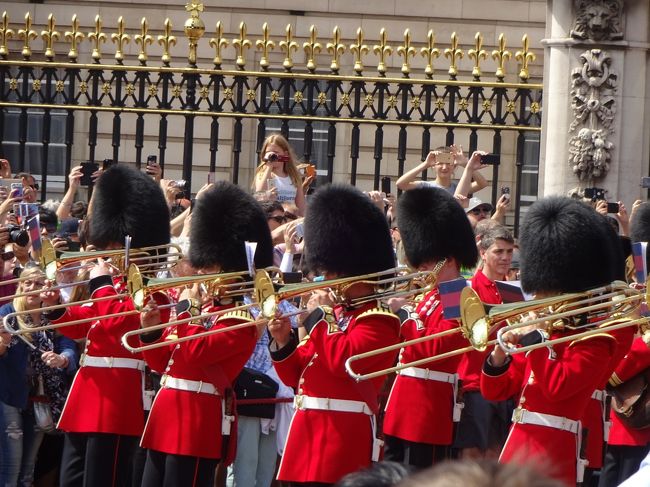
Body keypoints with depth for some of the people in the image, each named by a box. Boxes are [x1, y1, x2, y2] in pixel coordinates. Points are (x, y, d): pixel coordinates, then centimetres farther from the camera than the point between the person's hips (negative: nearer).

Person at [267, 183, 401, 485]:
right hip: (307, 428, 9)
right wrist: (283, 341, 2)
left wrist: (319, 317, -12)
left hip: (345, 434, -9)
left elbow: (343, 360, -23)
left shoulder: (379, 320, -7)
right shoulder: (334, 313, 19)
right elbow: (296, 375, 20)